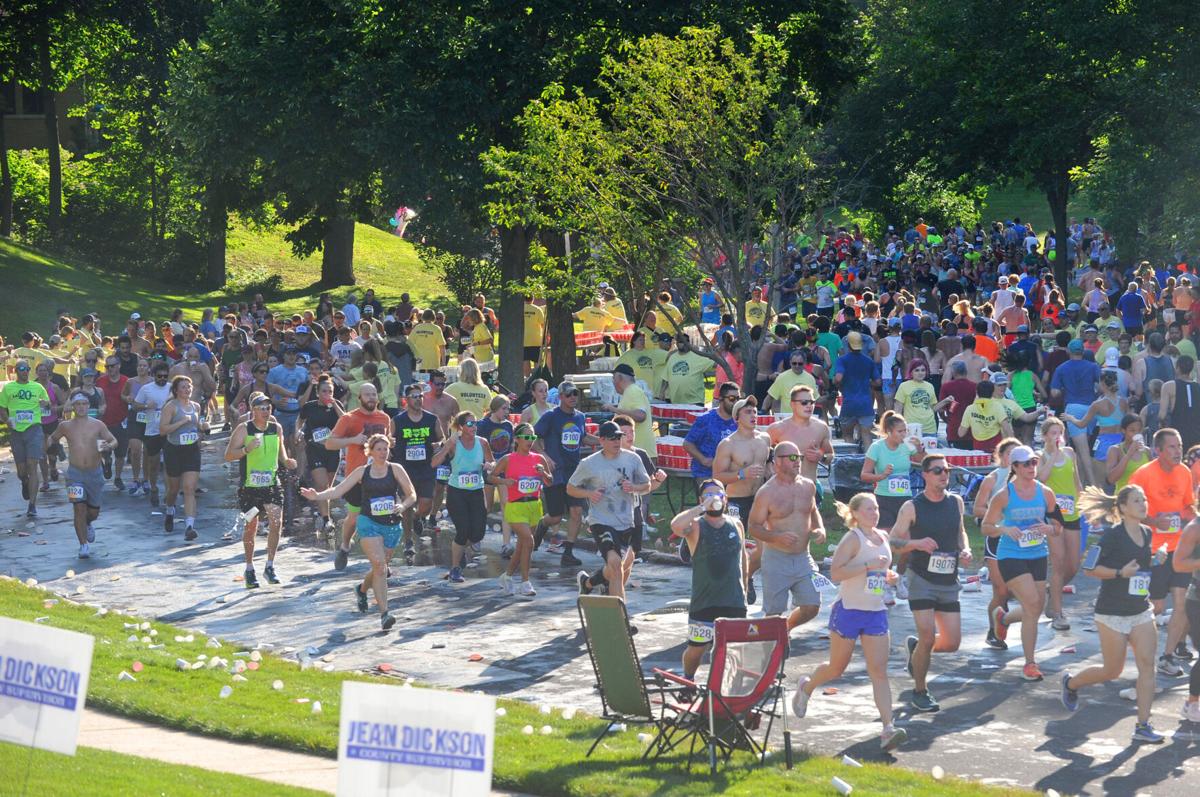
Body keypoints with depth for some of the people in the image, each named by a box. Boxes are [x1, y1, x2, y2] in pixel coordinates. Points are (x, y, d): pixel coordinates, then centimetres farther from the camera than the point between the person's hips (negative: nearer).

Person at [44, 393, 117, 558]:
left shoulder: (97, 425, 0)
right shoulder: (66, 426, 2)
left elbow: (114, 440, 4)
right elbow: (53, 438, 18)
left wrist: (109, 446, -19)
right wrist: (48, 444, -4)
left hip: (95, 472, 1)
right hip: (75, 473, -1)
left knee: (93, 511, 11)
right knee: (79, 507, -13)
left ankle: (88, 524, 47)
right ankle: (84, 545, -5)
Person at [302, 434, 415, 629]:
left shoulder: (395, 469, 3)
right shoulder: (362, 472, 4)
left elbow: (412, 495, 4)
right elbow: (338, 490, 3)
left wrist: (403, 506, -17)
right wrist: (318, 496, -13)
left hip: (392, 525, 2)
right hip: (368, 523, -2)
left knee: (380, 568, 10)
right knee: (379, 565, -17)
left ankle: (362, 588, 45)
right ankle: (384, 613, -18)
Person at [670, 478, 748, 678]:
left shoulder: (736, 525, 8)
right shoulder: (696, 526, -6)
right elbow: (676, 526, -30)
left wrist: (744, 586, 20)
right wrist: (703, 508, -25)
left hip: (734, 601, 3)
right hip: (704, 601, -3)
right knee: (697, 647, 2)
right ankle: (688, 681, 26)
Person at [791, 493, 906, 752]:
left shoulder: (882, 537, 10)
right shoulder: (853, 539, -12)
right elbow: (835, 573, -22)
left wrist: (889, 575, 7)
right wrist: (868, 566, -26)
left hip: (876, 613, 5)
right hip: (848, 611, -5)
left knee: (879, 671, -6)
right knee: (836, 668, 11)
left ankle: (888, 729, -15)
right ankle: (806, 686, 43)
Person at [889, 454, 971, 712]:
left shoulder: (956, 502, 5)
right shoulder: (912, 507, -8)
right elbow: (893, 542, -4)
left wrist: (965, 550, 1)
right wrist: (917, 543, -22)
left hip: (949, 582, 5)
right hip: (921, 579, -5)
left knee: (952, 643, 1)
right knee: (928, 637, -12)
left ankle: (916, 647, 34)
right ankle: (920, 692, 9)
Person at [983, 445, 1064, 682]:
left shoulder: (1045, 493, 2)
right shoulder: (1004, 495, -7)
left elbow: (1058, 527, 9)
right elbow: (986, 527, 0)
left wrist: (1048, 529, -14)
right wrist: (1005, 529, -20)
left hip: (1038, 555, 5)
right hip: (1010, 556, -5)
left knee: (1035, 610, 10)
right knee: (1032, 603, -17)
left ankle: (1003, 618, 46)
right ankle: (1029, 663, -6)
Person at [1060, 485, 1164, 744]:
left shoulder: (1147, 533, 8)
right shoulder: (1112, 535, -15)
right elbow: (1090, 568, -15)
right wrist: (1120, 573, -23)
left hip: (1141, 611, 6)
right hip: (1112, 613, -6)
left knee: (1147, 664, -8)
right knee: (1113, 671, 5)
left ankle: (1143, 726, -6)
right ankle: (1070, 682, 34)